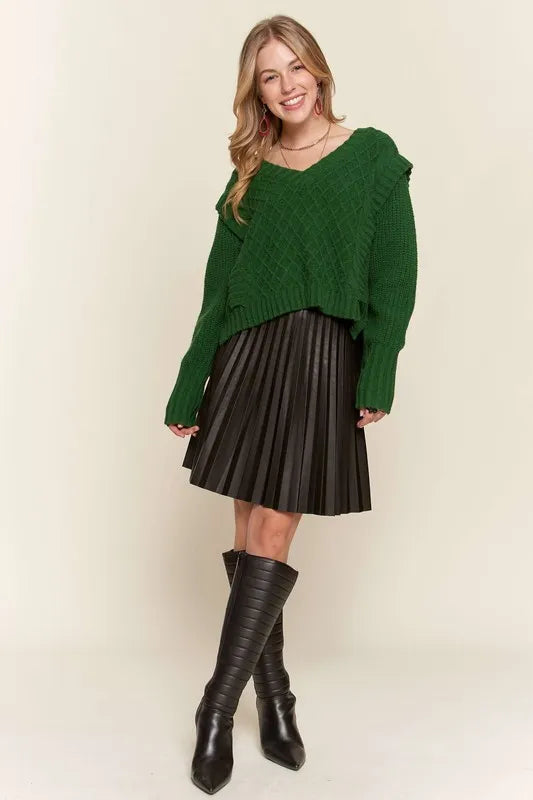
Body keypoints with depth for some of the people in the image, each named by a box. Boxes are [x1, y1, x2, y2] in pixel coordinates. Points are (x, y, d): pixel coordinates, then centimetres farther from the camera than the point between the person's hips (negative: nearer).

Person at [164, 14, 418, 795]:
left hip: (323, 358, -3)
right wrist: (189, 392, 7)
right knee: (252, 534, 3)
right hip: (245, 356, 4)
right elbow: (219, 286, 11)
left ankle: (220, 706, 3)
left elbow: (394, 274, -1)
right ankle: (274, 698, 17)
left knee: (271, 534, -8)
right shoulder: (250, 172, 15)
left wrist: (378, 376, -11)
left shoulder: (372, 154, 6)